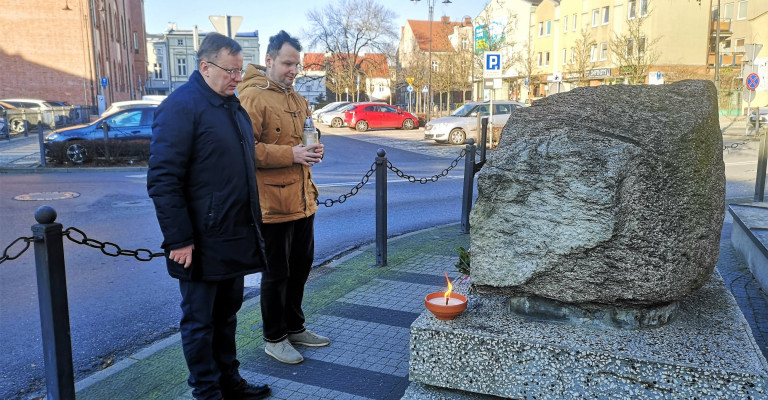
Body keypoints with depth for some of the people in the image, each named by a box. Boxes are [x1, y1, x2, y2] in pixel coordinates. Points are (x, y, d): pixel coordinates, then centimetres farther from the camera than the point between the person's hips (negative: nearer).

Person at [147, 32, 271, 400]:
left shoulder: (232, 105, 14)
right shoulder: (181, 107, -13)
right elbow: (163, 181, -18)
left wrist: (251, 226, 17)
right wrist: (179, 240, -20)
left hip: (236, 237, 8)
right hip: (202, 243, -8)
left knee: (226, 313, 19)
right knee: (200, 321, 8)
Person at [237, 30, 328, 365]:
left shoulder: (296, 99, 15)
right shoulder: (252, 97, -12)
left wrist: (313, 150, 3)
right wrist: (290, 154, -25)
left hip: (303, 200, 9)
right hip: (272, 203, -8)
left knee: (300, 267, 18)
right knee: (276, 274, 5)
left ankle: (294, 327, 37)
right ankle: (274, 339, 23)